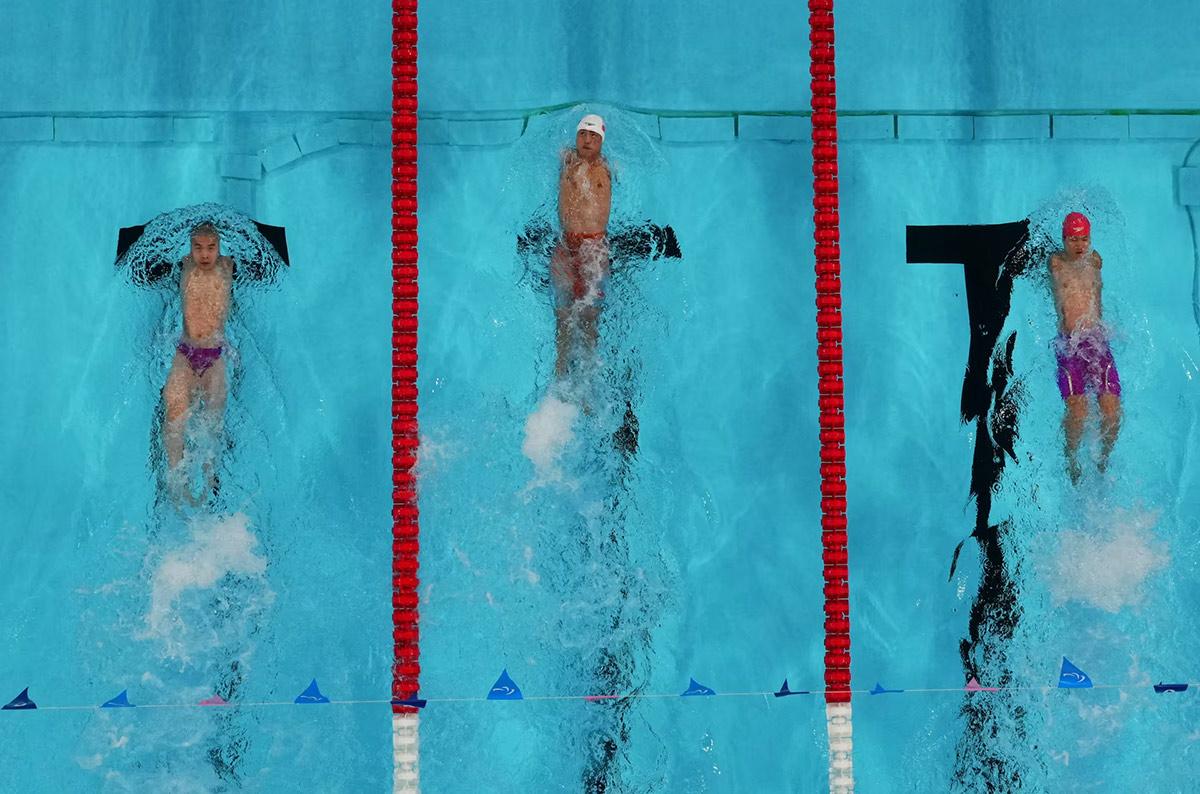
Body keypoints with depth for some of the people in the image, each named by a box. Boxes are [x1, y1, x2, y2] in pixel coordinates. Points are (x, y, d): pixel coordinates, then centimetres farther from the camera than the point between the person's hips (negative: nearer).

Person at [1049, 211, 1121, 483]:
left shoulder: (1095, 260, 14)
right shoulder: (1055, 262, 7)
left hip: (1098, 340, 3)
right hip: (1069, 343, -2)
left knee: (1112, 412, -10)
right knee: (1077, 411, -18)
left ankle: (1104, 459, 15)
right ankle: (1072, 459, 8)